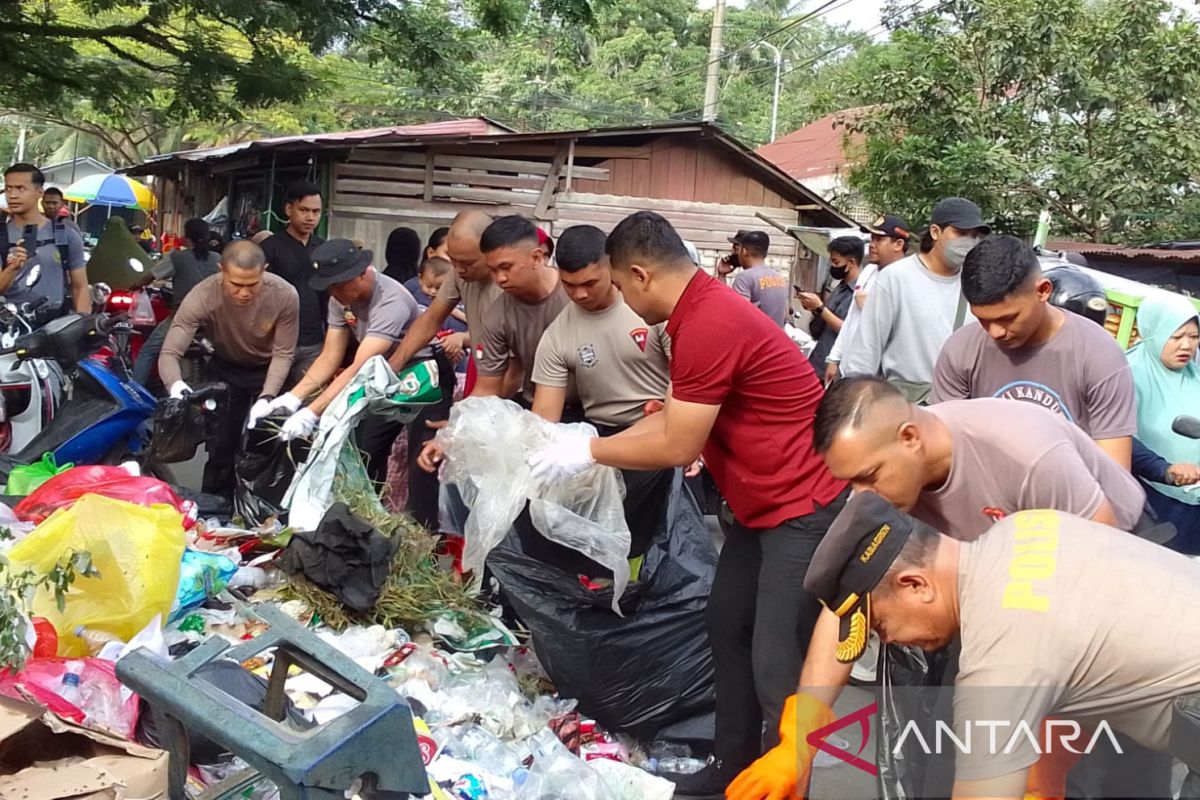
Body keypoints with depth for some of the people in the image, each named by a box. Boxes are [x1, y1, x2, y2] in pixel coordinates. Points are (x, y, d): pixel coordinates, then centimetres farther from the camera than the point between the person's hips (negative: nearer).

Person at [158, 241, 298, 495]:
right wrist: (175, 384, -54)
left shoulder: (285, 295, -31)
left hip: (270, 371, 0)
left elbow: (283, 354, -20)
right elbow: (169, 352, -32)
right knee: (221, 446, 1)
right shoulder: (202, 296, -32)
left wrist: (266, 398, -34)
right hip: (226, 369, 0)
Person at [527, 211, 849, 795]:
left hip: (802, 506, -11)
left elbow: (678, 446, -20)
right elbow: (674, 414, 14)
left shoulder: (709, 324, -25)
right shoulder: (702, 309, 8)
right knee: (727, 626, 16)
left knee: (777, 669, -6)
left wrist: (589, 451, -8)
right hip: (764, 502, 11)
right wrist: (595, 446, 9)